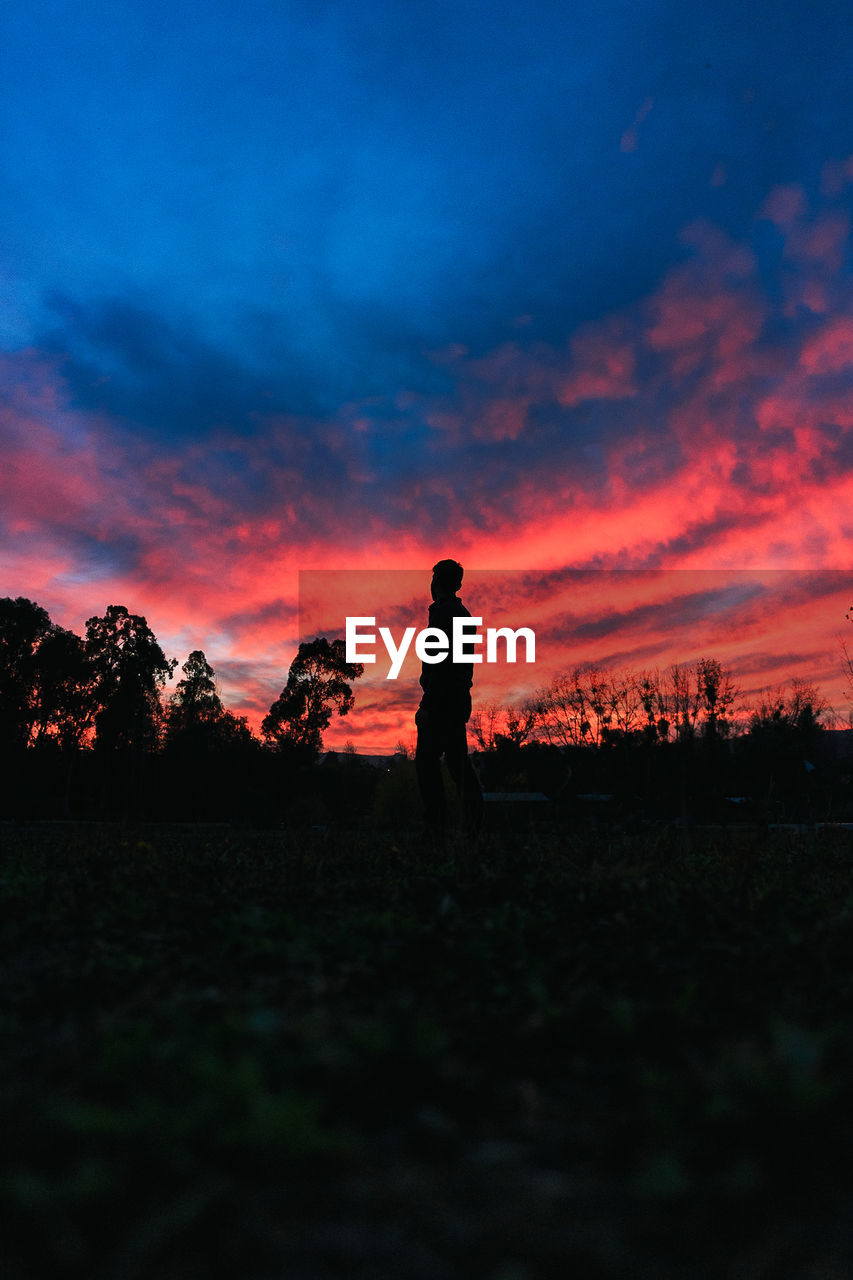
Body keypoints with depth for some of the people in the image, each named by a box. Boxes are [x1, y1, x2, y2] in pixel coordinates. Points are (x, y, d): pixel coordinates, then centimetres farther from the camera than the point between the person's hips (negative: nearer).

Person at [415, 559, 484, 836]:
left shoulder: (443, 613, -12)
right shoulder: (463, 613, 18)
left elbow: (439, 662, -20)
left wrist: (427, 706, -20)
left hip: (441, 701, -9)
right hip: (460, 699, 9)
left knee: (427, 762, -5)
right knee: (457, 761, 11)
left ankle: (435, 824, -5)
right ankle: (474, 822, 9)